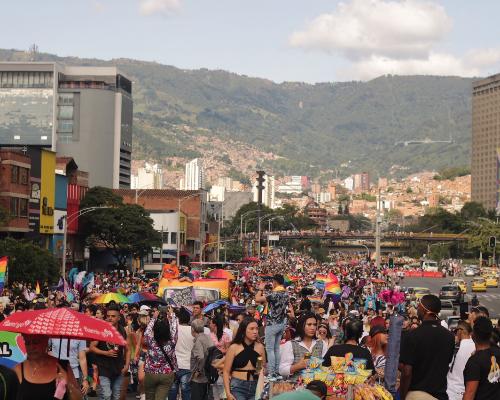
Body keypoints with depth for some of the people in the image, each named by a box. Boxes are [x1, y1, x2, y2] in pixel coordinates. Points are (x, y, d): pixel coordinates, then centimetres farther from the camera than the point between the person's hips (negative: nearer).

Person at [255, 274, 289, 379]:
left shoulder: (274, 294, -21)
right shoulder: (285, 294, 5)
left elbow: (257, 299, -21)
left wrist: (261, 289, -5)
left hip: (272, 324, -8)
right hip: (282, 323, 8)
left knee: (270, 349, -2)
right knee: (276, 349, 14)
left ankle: (271, 373, -4)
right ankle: (276, 372, 17)